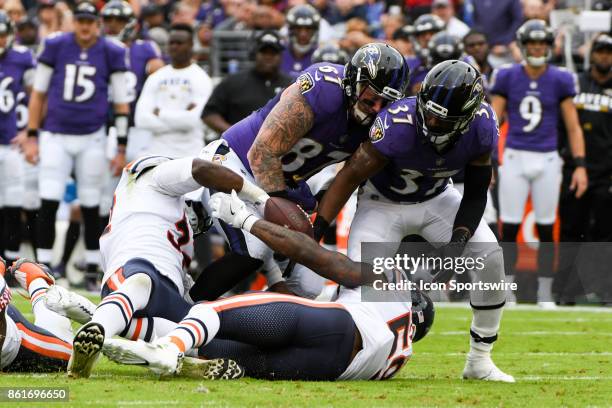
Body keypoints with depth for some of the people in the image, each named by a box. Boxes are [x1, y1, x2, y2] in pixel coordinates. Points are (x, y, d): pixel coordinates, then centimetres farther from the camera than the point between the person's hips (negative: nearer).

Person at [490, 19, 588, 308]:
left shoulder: (559, 80, 2)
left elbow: (573, 126, 4)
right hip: (515, 158, 0)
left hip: (546, 160, 0)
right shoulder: (507, 77, 2)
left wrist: (580, 165, -4)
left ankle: (545, 295, 12)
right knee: (509, 229, -2)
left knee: (546, 230, 4)